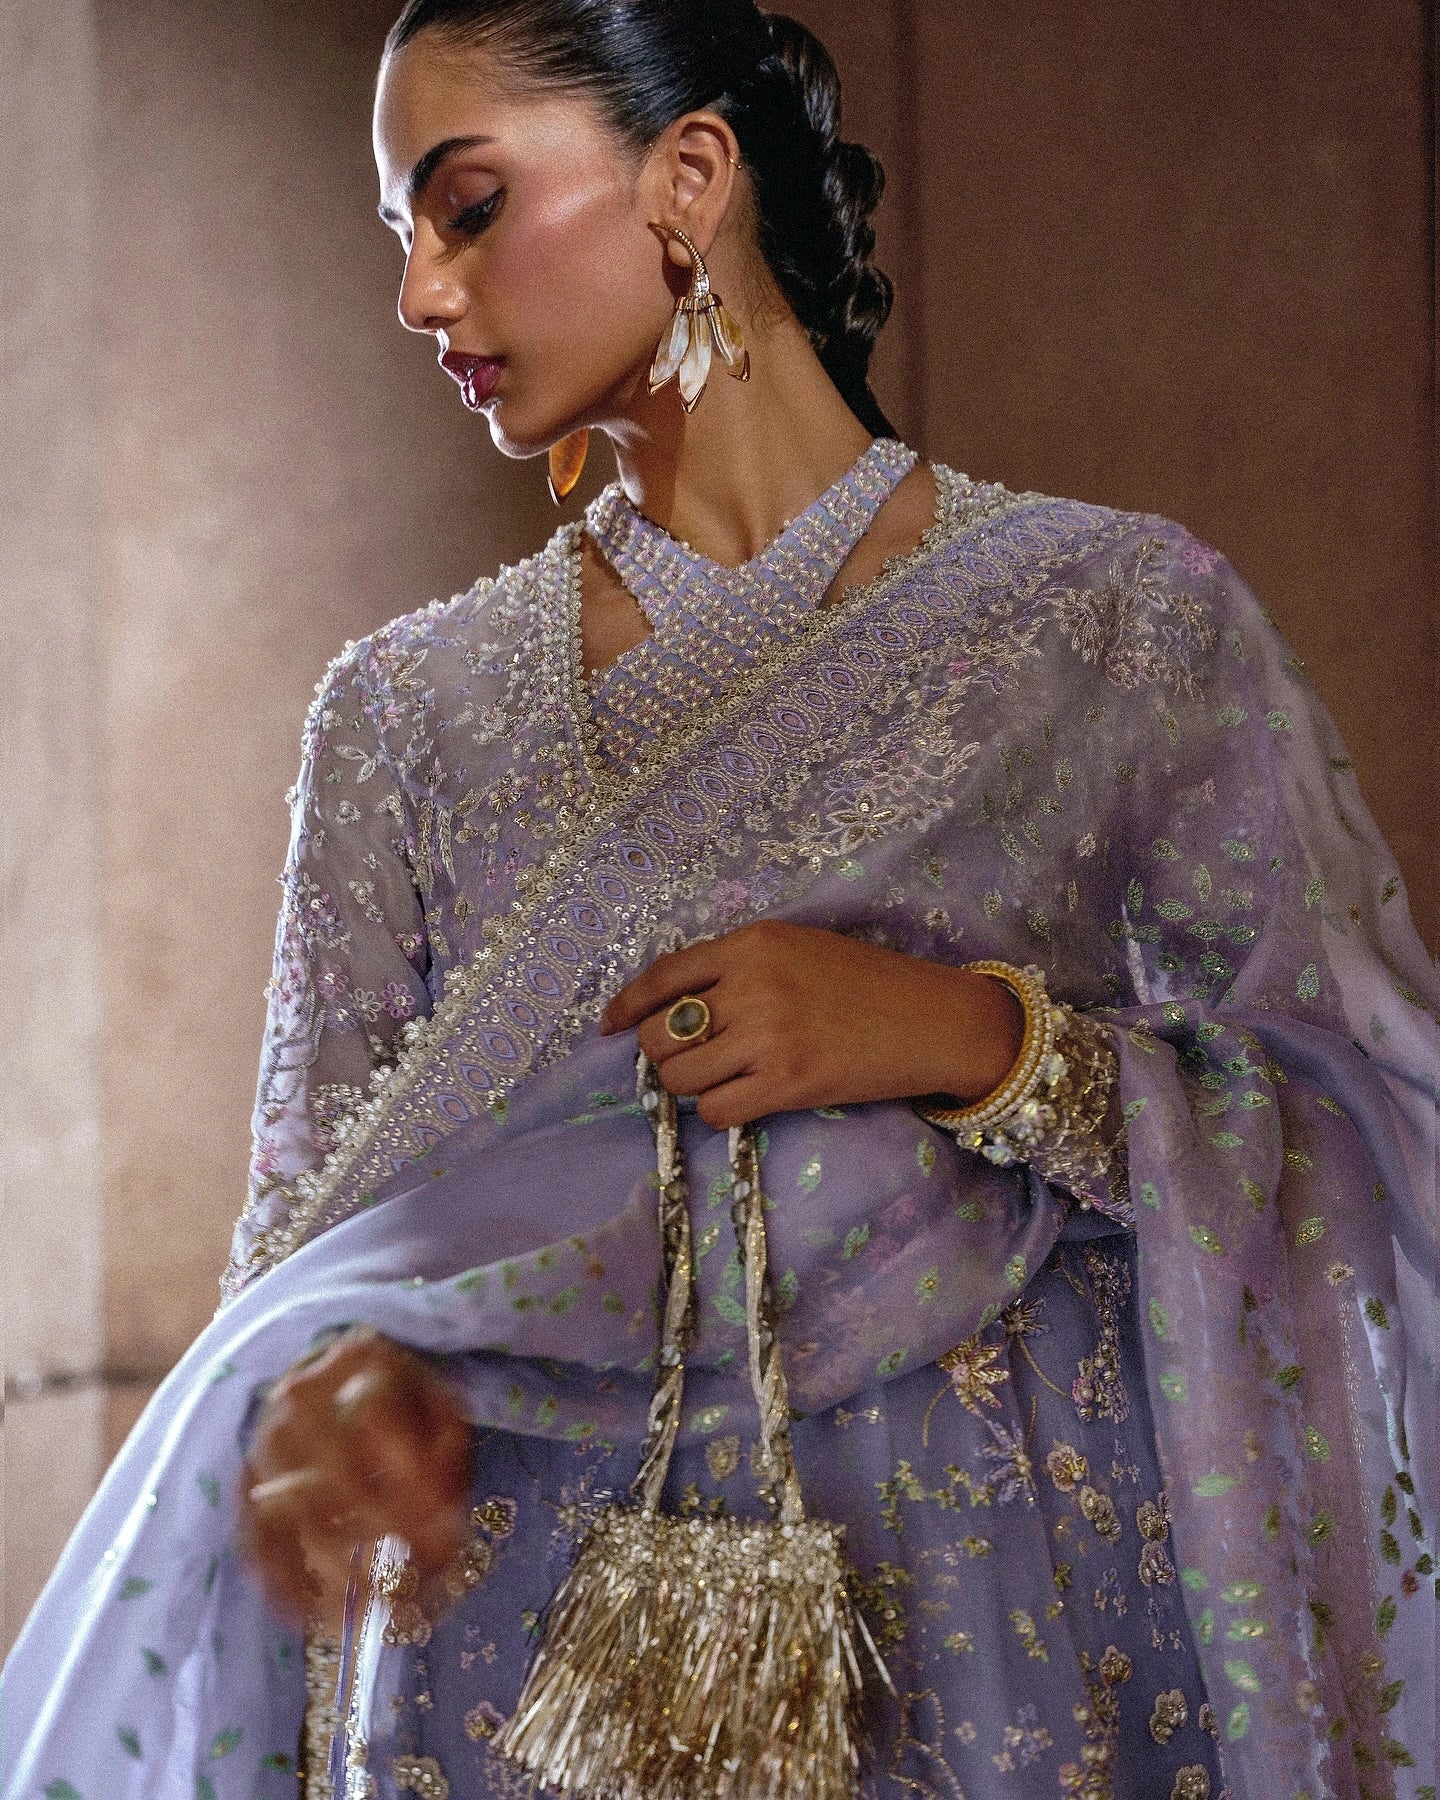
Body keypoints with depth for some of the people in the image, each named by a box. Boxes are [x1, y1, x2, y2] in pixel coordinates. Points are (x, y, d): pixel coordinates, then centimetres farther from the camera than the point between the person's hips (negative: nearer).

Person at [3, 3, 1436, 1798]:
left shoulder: (1126, 618, -3)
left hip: (1003, 1648, -2)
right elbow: (311, 1228, 4)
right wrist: (324, 1382, -18)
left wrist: (978, 1040, -18)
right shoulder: (405, 709, 5)